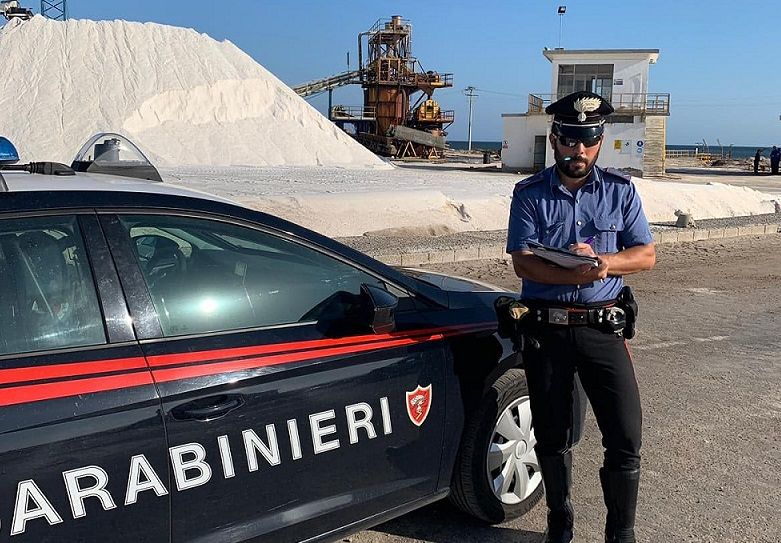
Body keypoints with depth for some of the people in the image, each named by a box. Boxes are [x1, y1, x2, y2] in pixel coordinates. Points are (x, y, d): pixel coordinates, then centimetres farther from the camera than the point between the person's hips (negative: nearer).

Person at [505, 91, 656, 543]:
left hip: (603, 327, 1)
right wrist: (577, 274, -26)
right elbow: (522, 262, -9)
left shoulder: (621, 191, 6)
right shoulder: (530, 195, 1)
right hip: (547, 330, 0)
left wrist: (603, 261, -16)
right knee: (552, 438, 12)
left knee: (626, 441, -3)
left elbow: (646, 255, 3)